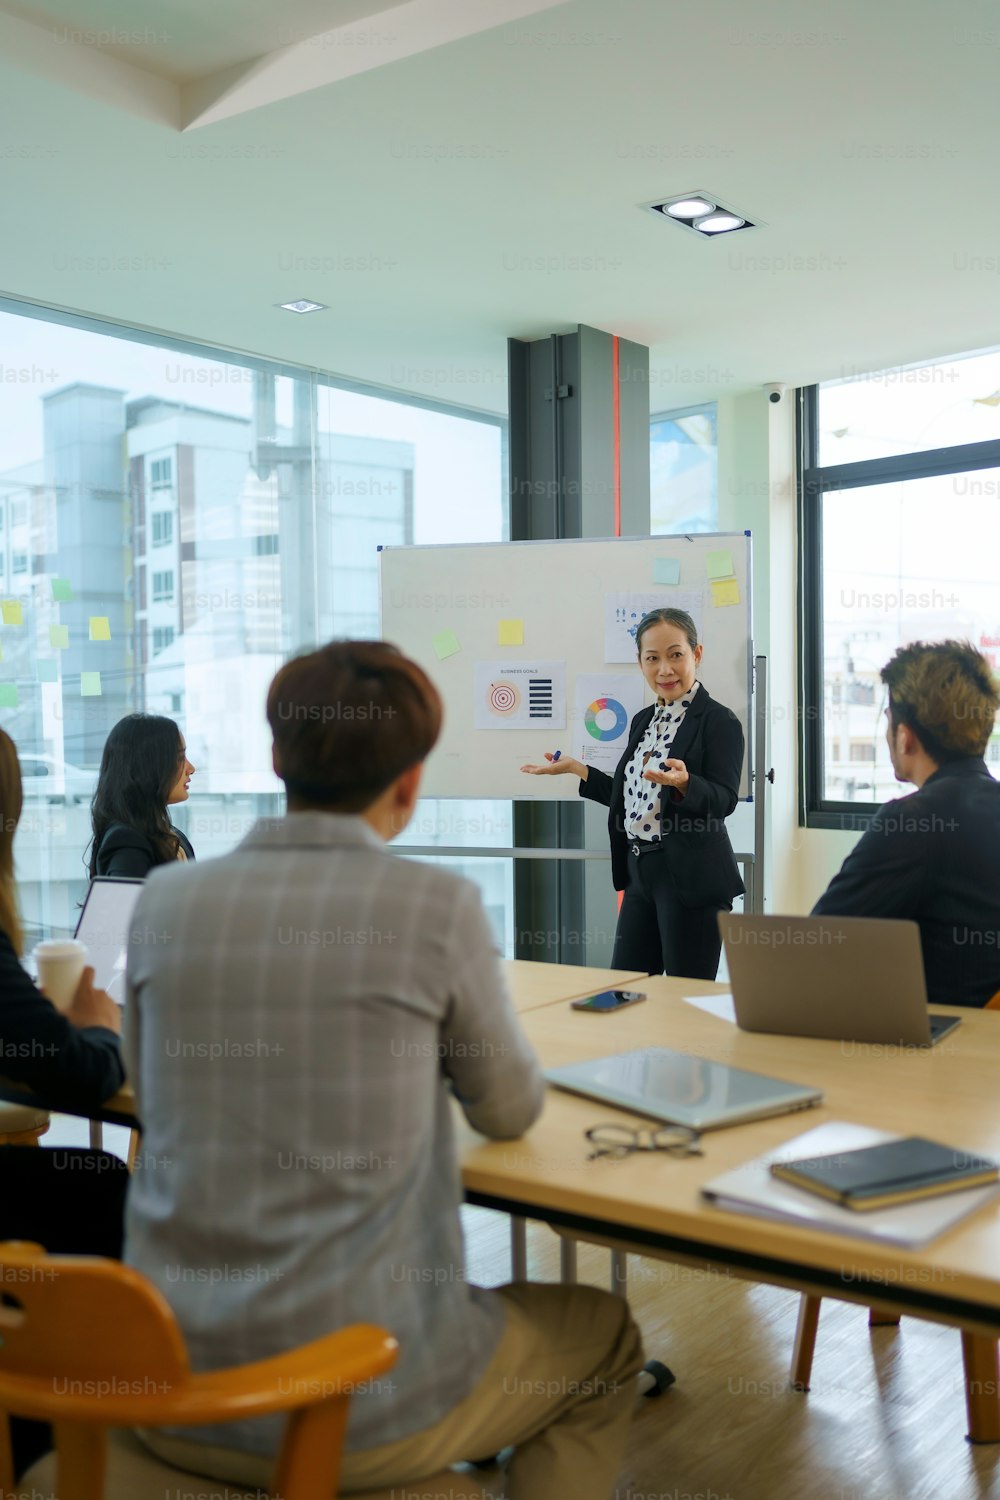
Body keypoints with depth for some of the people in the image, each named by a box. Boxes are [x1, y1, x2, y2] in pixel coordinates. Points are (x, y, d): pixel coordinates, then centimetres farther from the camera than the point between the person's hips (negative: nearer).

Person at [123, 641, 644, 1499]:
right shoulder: (437, 906, -15)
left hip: (172, 1398, 5)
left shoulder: (165, 899, -4)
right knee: (606, 1338, 23)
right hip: (363, 1411, -4)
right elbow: (509, 1110, 1)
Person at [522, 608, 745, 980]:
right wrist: (576, 769, 16)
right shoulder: (643, 721, 15)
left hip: (691, 880, -7)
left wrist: (683, 782, -34)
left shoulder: (720, 722, -8)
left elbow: (724, 800, -16)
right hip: (641, 874, 8)